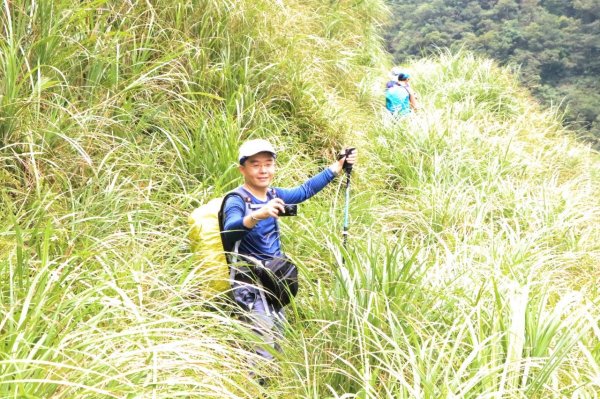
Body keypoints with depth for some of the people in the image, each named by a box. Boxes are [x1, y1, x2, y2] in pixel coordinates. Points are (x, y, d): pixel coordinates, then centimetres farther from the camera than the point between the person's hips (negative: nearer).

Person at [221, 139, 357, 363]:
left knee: (277, 338, 17)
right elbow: (229, 232, -39)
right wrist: (258, 215, -57)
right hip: (249, 281, -8)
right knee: (263, 341, -16)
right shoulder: (236, 201, -19)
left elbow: (306, 190, 19)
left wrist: (338, 166, 20)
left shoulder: (273, 195, 4)